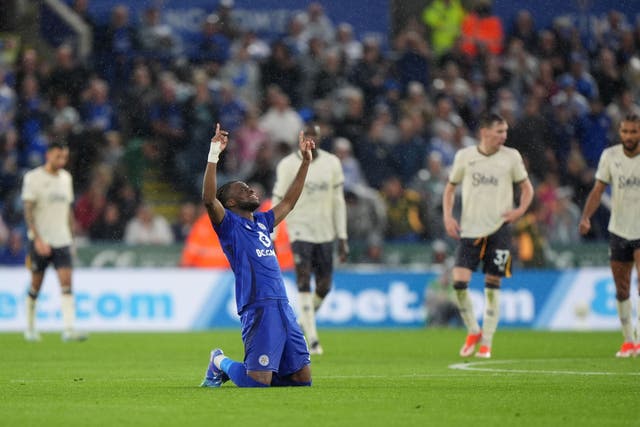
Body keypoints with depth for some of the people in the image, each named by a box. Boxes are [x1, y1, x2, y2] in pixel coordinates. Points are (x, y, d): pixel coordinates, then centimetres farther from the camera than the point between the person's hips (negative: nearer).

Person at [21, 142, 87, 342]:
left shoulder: (66, 177, 11)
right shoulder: (34, 177, -7)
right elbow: (28, 211, -11)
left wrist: (71, 237, 16)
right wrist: (38, 238, -20)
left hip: (62, 240, 4)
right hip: (40, 240, -4)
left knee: (66, 283, -10)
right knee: (36, 285, 5)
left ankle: (69, 329, -16)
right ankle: (30, 328, 23)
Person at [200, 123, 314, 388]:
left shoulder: (262, 222, 23)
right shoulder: (229, 224, 2)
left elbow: (288, 202, 36)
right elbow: (209, 199, -16)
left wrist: (306, 161, 35)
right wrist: (214, 155, -21)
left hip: (283, 307, 8)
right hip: (258, 308, -8)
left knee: (303, 378, 6)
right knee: (258, 382, -15)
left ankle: (236, 368, 26)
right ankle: (221, 363, 16)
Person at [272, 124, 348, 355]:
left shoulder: (331, 163, 5)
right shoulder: (288, 165, -5)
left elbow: (338, 202, 9)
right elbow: (278, 202, -2)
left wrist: (342, 238, 6)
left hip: (325, 232, 3)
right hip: (300, 230, -3)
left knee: (324, 286, 3)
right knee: (304, 282, -13)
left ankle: (305, 320, 31)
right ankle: (312, 339, -13)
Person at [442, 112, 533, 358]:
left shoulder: (511, 157, 2)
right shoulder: (464, 156, 3)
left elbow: (527, 188, 11)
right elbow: (450, 188, 14)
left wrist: (519, 211, -7)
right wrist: (448, 217, 1)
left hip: (498, 229, 0)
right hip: (469, 229, 0)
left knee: (492, 287, 0)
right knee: (459, 281, -12)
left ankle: (486, 343, 10)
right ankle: (473, 332, 10)